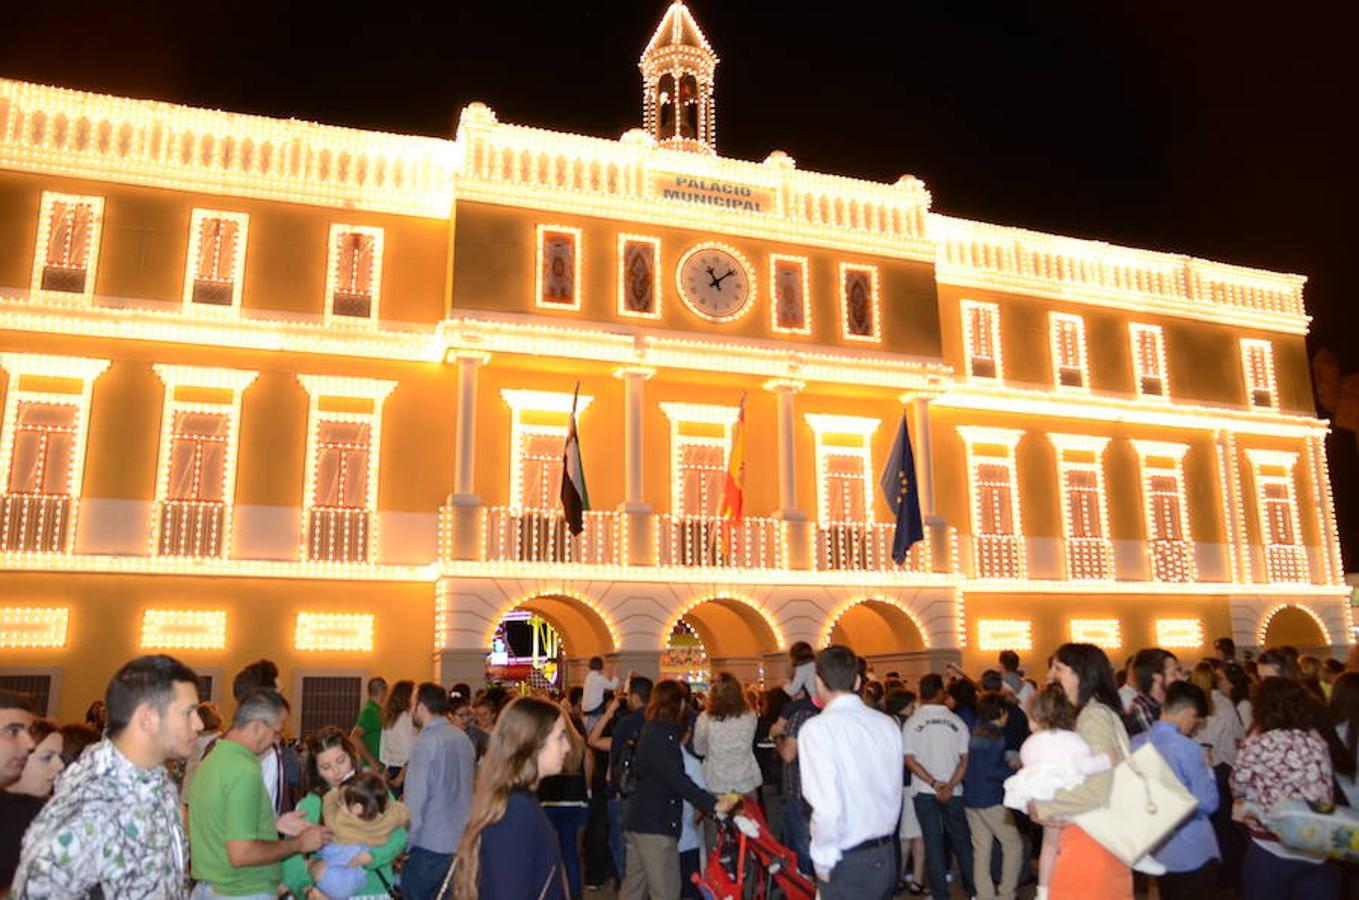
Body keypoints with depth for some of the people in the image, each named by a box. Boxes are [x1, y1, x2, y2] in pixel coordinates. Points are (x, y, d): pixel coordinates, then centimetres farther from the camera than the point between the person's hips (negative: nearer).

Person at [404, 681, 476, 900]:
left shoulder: (425, 743, -14)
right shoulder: (464, 738, 7)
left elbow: (416, 799, -16)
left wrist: (404, 844, -10)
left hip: (430, 846, -7)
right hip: (462, 842, 7)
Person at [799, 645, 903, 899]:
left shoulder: (817, 728, -18)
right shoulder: (888, 724, 0)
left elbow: (827, 808, -23)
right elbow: (894, 792, 5)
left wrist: (823, 859, -9)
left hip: (847, 862, -6)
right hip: (886, 856, 6)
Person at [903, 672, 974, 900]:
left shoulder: (912, 723, -5)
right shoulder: (957, 721, -3)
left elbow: (909, 759, -10)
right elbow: (965, 759, -7)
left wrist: (934, 783, -11)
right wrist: (950, 786, -11)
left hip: (924, 791, -1)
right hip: (953, 791, 1)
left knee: (933, 842, 6)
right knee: (961, 839, 16)